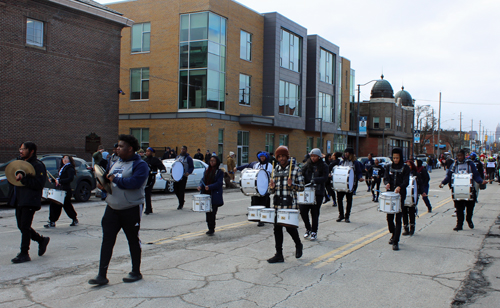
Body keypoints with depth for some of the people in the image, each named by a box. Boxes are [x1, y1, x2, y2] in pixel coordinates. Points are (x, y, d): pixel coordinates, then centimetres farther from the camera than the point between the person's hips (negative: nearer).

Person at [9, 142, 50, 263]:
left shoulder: (38, 165, -8)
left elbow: (39, 184, -18)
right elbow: (14, 179, 29)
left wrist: (23, 179, -24)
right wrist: (15, 177, 8)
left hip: (30, 201, -9)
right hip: (19, 200, 9)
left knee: (25, 226, -8)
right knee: (21, 226, 11)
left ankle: (24, 254, 1)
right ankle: (42, 240, 29)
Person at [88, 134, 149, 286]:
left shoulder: (140, 164, -10)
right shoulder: (117, 163, 15)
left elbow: (134, 182, -26)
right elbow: (109, 181, 23)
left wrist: (115, 179, -19)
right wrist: (103, 185, -1)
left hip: (131, 209, -7)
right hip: (112, 208, 7)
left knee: (133, 241, 8)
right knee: (107, 241, 1)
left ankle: (136, 272, 22)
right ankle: (102, 275, 5)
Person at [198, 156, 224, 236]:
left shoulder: (220, 172, -4)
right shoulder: (207, 170, 15)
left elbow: (219, 183, -12)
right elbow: (203, 180, 15)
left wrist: (209, 187, -23)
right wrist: (200, 186, -6)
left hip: (214, 196, -6)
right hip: (206, 194, 6)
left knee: (212, 213, -6)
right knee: (208, 212, 9)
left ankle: (212, 229, 2)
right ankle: (210, 228, 20)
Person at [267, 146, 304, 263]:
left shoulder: (295, 169, -2)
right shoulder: (276, 169, 11)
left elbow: (301, 187, -3)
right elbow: (272, 191, 14)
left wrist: (292, 185, -21)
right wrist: (272, 187, -9)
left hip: (290, 204, -4)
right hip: (278, 204, 5)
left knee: (290, 226, -2)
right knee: (277, 228, 4)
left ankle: (298, 245, 29)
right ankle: (279, 255, 13)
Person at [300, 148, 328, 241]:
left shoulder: (324, 166, 1)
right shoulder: (307, 165, 10)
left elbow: (325, 178, -12)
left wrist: (315, 180, -28)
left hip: (318, 192, -3)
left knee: (315, 213, 2)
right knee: (303, 210, -2)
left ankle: (314, 232, 17)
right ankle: (308, 229, 22)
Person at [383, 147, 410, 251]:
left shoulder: (405, 168, 2)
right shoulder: (389, 167, 11)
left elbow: (406, 181, -9)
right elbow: (385, 177, -1)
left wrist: (400, 187, -29)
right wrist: (387, 183, -24)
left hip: (400, 195, -3)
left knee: (398, 218, -6)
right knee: (389, 217, 7)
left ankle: (396, 242, -3)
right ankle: (393, 235, 33)